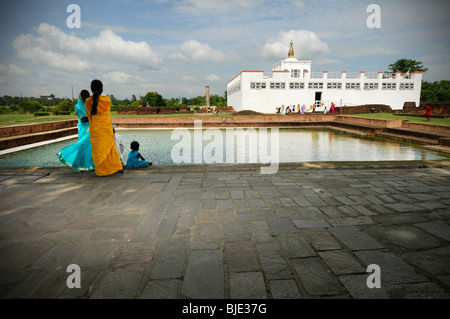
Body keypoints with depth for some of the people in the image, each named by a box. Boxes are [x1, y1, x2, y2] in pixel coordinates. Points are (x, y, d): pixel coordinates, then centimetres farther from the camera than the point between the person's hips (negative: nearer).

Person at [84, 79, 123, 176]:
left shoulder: (88, 101, -5)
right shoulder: (107, 99, -7)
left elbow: (88, 115, 9)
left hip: (95, 129, 0)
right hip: (107, 128, 0)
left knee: (98, 150, 7)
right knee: (111, 148, 12)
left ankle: (101, 171, 12)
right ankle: (118, 167, 20)